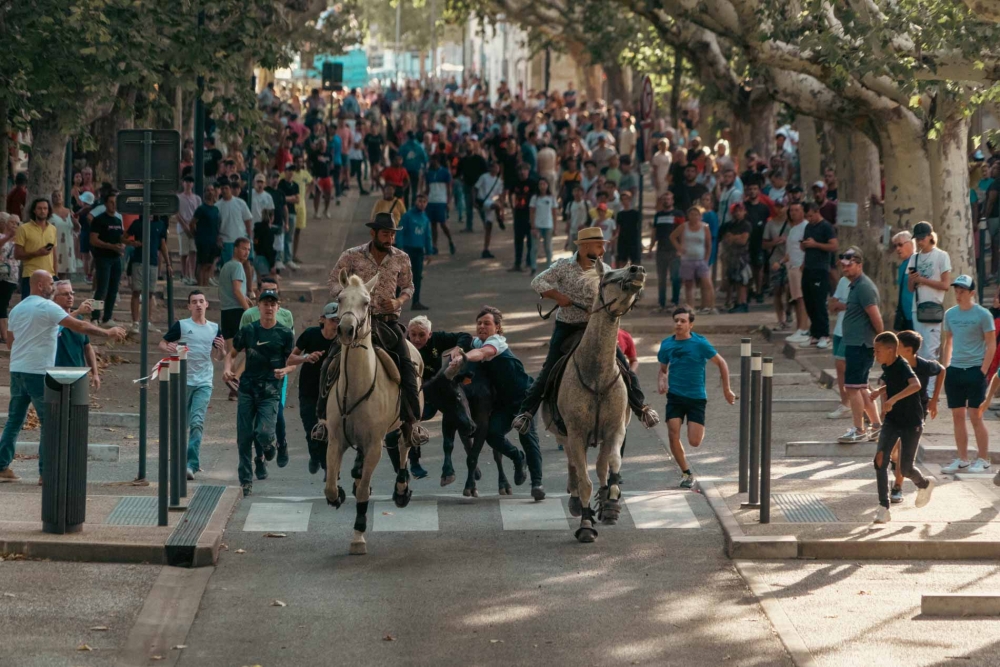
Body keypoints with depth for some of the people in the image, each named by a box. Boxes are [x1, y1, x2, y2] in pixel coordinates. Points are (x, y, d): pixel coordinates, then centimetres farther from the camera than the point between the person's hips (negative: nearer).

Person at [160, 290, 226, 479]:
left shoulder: (214, 329, 10)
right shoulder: (181, 325, 0)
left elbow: (218, 357, 18)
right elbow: (162, 343, 2)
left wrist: (222, 349, -5)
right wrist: (168, 348, -21)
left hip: (204, 383, 1)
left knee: (197, 423, -13)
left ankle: (191, 465, -19)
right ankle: (192, 462, 24)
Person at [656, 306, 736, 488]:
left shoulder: (700, 344, -10)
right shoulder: (667, 344, 2)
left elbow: (721, 363, 0)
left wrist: (726, 390, 2)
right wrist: (661, 382, -5)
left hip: (696, 398, -3)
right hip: (674, 396, 3)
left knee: (694, 442, -8)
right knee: (673, 436, -12)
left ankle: (701, 430, 31)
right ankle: (686, 473, 7)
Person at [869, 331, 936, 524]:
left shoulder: (903, 367, -22)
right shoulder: (886, 367, 2)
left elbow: (916, 385, -44)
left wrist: (893, 399, -52)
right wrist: (878, 391, 7)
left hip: (911, 423, -6)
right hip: (892, 420, 6)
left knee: (905, 468, 1)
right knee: (880, 459, -12)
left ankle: (925, 484, 37)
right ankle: (883, 507, -9)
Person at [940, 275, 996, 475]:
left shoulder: (982, 314, -7)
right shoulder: (950, 314, 8)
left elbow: (991, 344, -7)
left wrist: (983, 371, -13)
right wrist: (945, 368, 9)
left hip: (974, 370, -5)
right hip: (954, 370, 5)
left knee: (975, 417, -5)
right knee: (958, 416, 8)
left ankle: (983, 460, 4)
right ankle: (962, 460, 16)